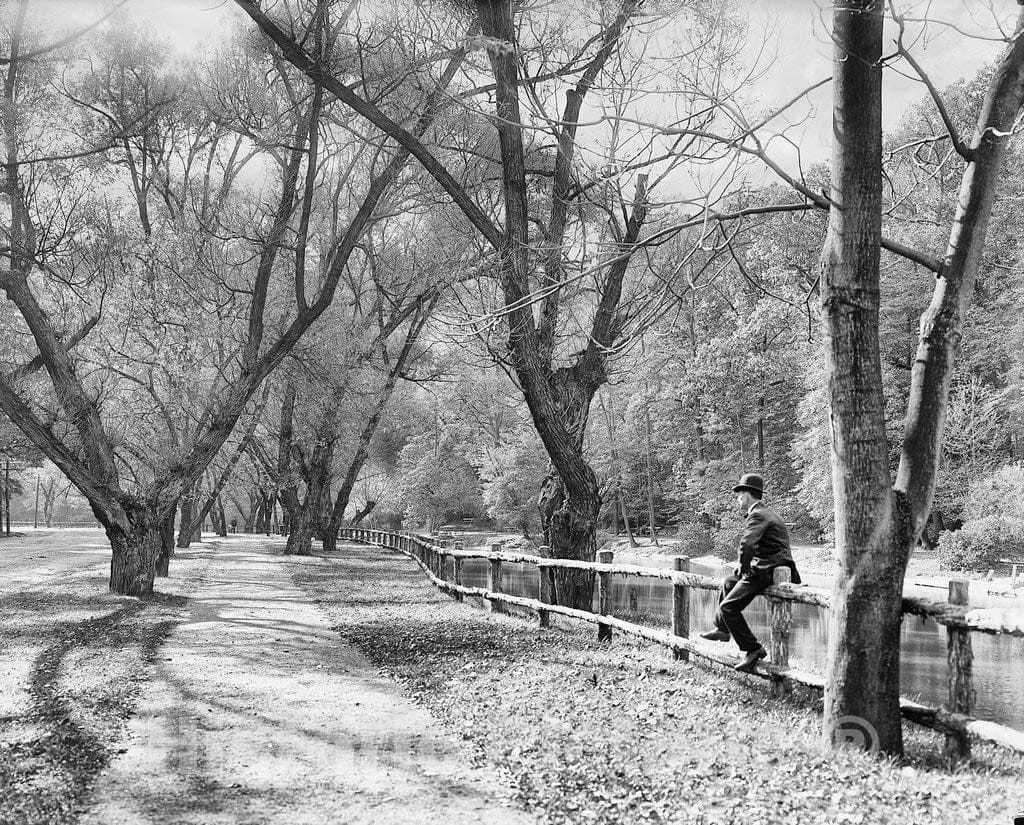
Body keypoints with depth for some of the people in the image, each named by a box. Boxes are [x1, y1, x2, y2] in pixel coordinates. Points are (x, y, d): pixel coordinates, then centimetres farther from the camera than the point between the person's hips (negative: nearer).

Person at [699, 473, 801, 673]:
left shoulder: (757, 515, -14)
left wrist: (743, 568, -14)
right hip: (770, 569, 11)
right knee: (728, 583, 28)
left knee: (728, 607, -13)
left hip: (767, 573, -11)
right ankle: (722, 629, 39)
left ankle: (753, 649, -12)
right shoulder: (767, 513, 19)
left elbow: (747, 544, -30)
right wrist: (743, 564, 14)